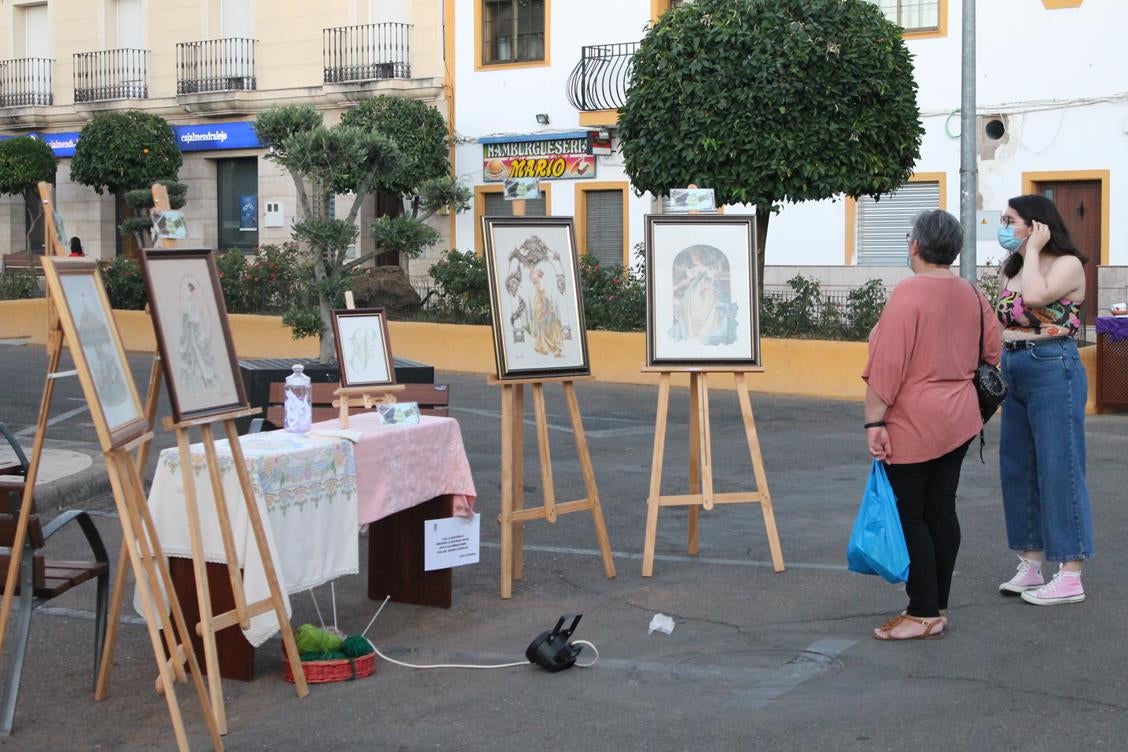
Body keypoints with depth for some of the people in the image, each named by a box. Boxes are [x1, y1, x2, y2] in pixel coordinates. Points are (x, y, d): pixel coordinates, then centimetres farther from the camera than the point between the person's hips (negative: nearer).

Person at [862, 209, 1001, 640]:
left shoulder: (908, 294, -16)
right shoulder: (972, 295, 7)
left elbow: (887, 365, -19)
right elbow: (990, 356, 14)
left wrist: (874, 421, -17)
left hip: (913, 426, -8)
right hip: (959, 422, 8)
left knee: (909, 515, -1)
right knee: (941, 511, 11)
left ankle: (923, 613, 0)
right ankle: (938, 606, 16)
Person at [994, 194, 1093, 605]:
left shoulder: (1068, 264, -9)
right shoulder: (1011, 267, 14)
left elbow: (1035, 297, -27)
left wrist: (1032, 250, -15)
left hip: (1053, 370, -8)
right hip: (1013, 372, 8)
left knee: (1059, 468, -6)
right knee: (1017, 470, 11)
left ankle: (1070, 577, -1)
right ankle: (1030, 566, 20)